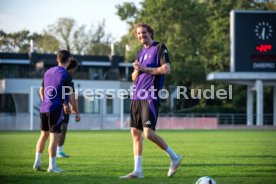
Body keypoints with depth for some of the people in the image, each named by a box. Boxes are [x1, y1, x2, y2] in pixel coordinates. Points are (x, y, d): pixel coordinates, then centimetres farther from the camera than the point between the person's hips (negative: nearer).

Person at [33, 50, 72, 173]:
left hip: (44, 107, 7)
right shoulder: (65, 75, -9)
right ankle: (52, 166, -3)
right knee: (55, 137, -3)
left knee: (43, 134, 17)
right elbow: (69, 95, -7)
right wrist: (66, 106, 10)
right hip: (55, 108, -7)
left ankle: (37, 162, 19)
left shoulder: (48, 72, 11)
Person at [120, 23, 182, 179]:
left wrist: (145, 69, -11)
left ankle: (174, 158, 3)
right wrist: (137, 70, 0)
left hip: (151, 97, -8)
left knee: (149, 133, -15)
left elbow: (166, 69, -14)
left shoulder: (160, 48, -2)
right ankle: (138, 171, 7)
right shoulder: (141, 52, 20)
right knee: (136, 133, 5)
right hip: (137, 96, 8)